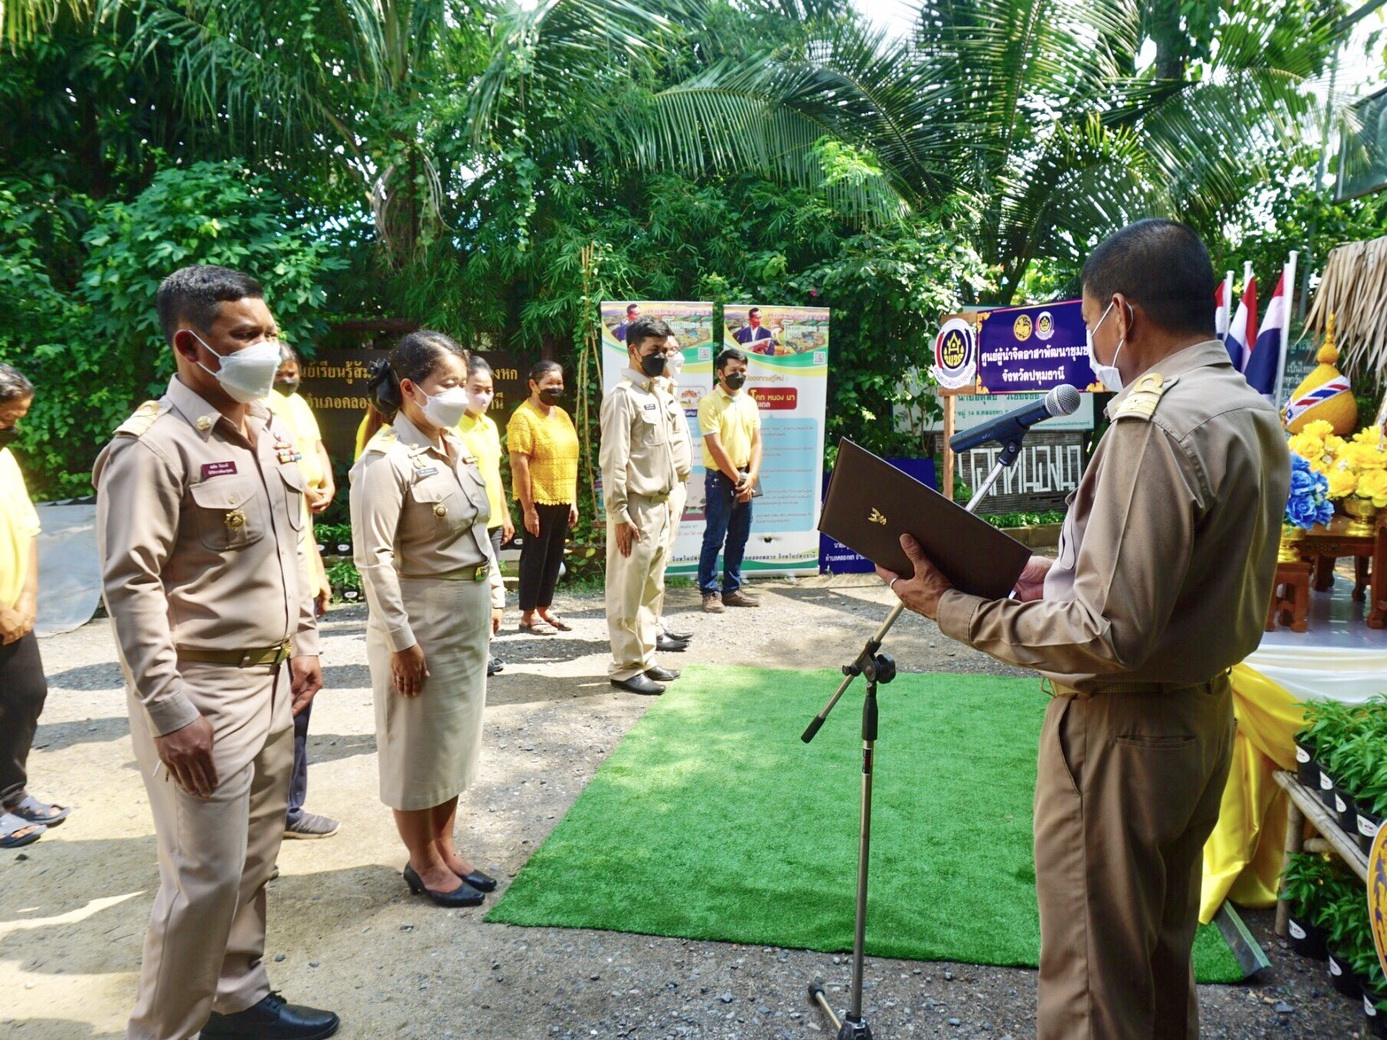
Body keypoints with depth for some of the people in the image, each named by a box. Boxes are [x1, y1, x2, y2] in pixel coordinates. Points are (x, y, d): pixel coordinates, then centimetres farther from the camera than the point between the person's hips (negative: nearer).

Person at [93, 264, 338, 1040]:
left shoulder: (269, 431, 9)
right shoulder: (154, 445, -16)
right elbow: (131, 584, -18)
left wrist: (304, 643, 15)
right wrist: (169, 711, -20)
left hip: (271, 681, 8)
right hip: (202, 691, -7)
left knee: (255, 859, 18)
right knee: (207, 875, 1)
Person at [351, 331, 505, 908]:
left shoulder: (456, 444, 7)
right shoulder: (386, 459, -19)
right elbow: (374, 559, -22)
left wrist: (494, 593, 13)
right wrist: (402, 641, -21)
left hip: (468, 616, 8)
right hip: (422, 621, -8)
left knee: (457, 734, 18)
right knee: (419, 742, 7)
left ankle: (445, 847, 34)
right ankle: (423, 862, 25)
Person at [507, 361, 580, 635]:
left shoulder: (562, 416, 13)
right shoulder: (523, 417, -10)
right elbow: (519, 464, -15)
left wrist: (573, 501, 13)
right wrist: (528, 508, -17)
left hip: (562, 500, 7)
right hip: (538, 501, -7)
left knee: (554, 556, 13)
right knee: (535, 556, 1)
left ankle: (544, 609, 24)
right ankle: (528, 615, 11)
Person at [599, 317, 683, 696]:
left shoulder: (658, 395, 15)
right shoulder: (622, 396, -12)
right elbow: (612, 461, -17)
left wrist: (668, 499, 14)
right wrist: (620, 516, -20)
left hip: (660, 505, 9)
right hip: (635, 507, -9)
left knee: (651, 588, 15)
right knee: (628, 592, -1)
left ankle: (644, 657, 25)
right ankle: (625, 667, 8)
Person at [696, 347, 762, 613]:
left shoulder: (749, 402, 11)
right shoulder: (710, 402, -9)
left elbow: (756, 442, 9)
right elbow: (715, 447, -14)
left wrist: (751, 476, -5)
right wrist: (737, 478, -13)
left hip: (744, 479, 7)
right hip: (719, 478, -6)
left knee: (739, 538, 11)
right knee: (714, 538, -3)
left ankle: (732, 590, 20)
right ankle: (709, 592, 4)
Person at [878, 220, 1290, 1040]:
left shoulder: (1157, 423, -23)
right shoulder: (1255, 413, 7)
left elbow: (1110, 635, -27)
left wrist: (953, 609, -20)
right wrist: (1066, 571, 10)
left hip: (1124, 732, -10)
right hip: (1204, 715, 10)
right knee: (1163, 960, 25)